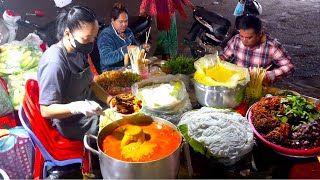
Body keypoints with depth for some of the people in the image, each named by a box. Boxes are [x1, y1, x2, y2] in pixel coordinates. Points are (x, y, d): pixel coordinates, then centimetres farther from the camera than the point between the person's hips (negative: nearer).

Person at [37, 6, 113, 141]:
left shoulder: (78, 51, -3)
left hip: (90, 108, 8)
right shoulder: (54, 63, -28)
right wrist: (78, 107, -39)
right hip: (75, 124, -8)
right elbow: (46, 110, -23)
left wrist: (110, 99, -9)